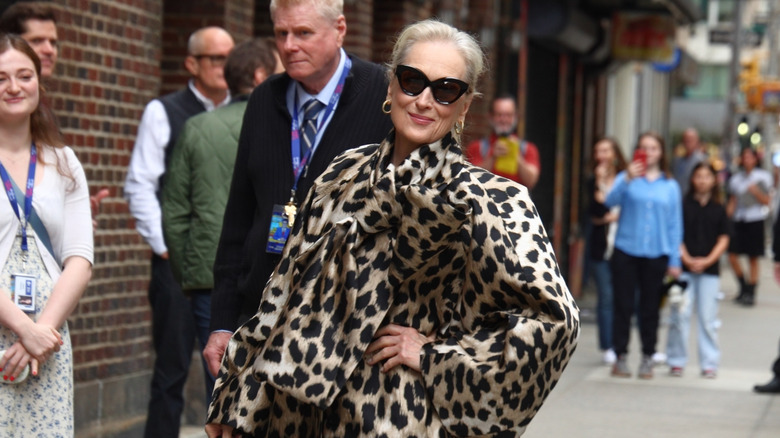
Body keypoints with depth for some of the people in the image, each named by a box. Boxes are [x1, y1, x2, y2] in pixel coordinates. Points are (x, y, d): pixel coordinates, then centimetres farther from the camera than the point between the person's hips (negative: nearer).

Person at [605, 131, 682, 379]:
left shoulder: (670, 186, 9)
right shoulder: (627, 178, 4)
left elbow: (675, 225, 10)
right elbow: (610, 202, -12)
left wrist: (674, 261, 5)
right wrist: (627, 179, -27)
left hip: (656, 255, 1)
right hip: (626, 251, -1)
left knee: (650, 308, 5)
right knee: (624, 306, 0)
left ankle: (647, 359, 13)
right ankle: (621, 357, 7)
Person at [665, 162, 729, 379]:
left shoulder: (718, 209, 8)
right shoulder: (683, 205, 3)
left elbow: (723, 239, 6)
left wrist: (708, 260, -7)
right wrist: (687, 259, -10)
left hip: (709, 270, 1)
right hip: (684, 268, -1)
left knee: (708, 317, 3)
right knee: (680, 314, -4)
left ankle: (709, 363, 10)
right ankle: (676, 361, 7)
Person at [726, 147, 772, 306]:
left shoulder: (763, 176, 1)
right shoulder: (736, 178, 10)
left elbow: (766, 201, -1)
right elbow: (733, 200, 12)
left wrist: (756, 192, -17)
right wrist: (728, 214, -2)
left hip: (755, 220, -3)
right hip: (738, 220, 3)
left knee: (753, 258, 0)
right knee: (732, 255, -6)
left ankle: (751, 293, 7)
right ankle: (744, 286, 14)